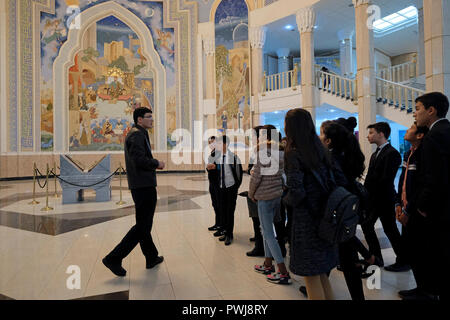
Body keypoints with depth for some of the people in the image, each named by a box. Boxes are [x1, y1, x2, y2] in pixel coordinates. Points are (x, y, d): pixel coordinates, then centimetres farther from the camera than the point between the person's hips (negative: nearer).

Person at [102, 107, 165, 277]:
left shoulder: (137, 134, 20)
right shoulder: (137, 135, -12)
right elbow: (139, 160, -24)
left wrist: (154, 164, 9)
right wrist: (157, 164, -9)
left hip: (140, 185, 11)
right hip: (144, 186, -11)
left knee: (144, 224, 16)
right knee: (142, 226, -4)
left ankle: (152, 257, 29)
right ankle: (114, 258, 1)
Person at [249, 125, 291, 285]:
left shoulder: (263, 154, -16)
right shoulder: (280, 154, 6)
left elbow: (256, 177, -14)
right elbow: (279, 174, 11)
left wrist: (251, 194, 2)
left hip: (265, 198, -8)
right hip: (278, 195, 8)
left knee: (268, 234, 0)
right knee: (267, 230, 19)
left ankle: (283, 273, 2)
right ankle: (268, 265, 30)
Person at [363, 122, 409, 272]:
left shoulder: (392, 153, -15)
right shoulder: (375, 154, 14)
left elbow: (386, 179, -22)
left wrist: (371, 193, -16)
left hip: (384, 199, -9)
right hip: (373, 199, 9)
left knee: (390, 229, 2)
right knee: (366, 225, 12)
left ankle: (403, 261, 20)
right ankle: (376, 258, 25)